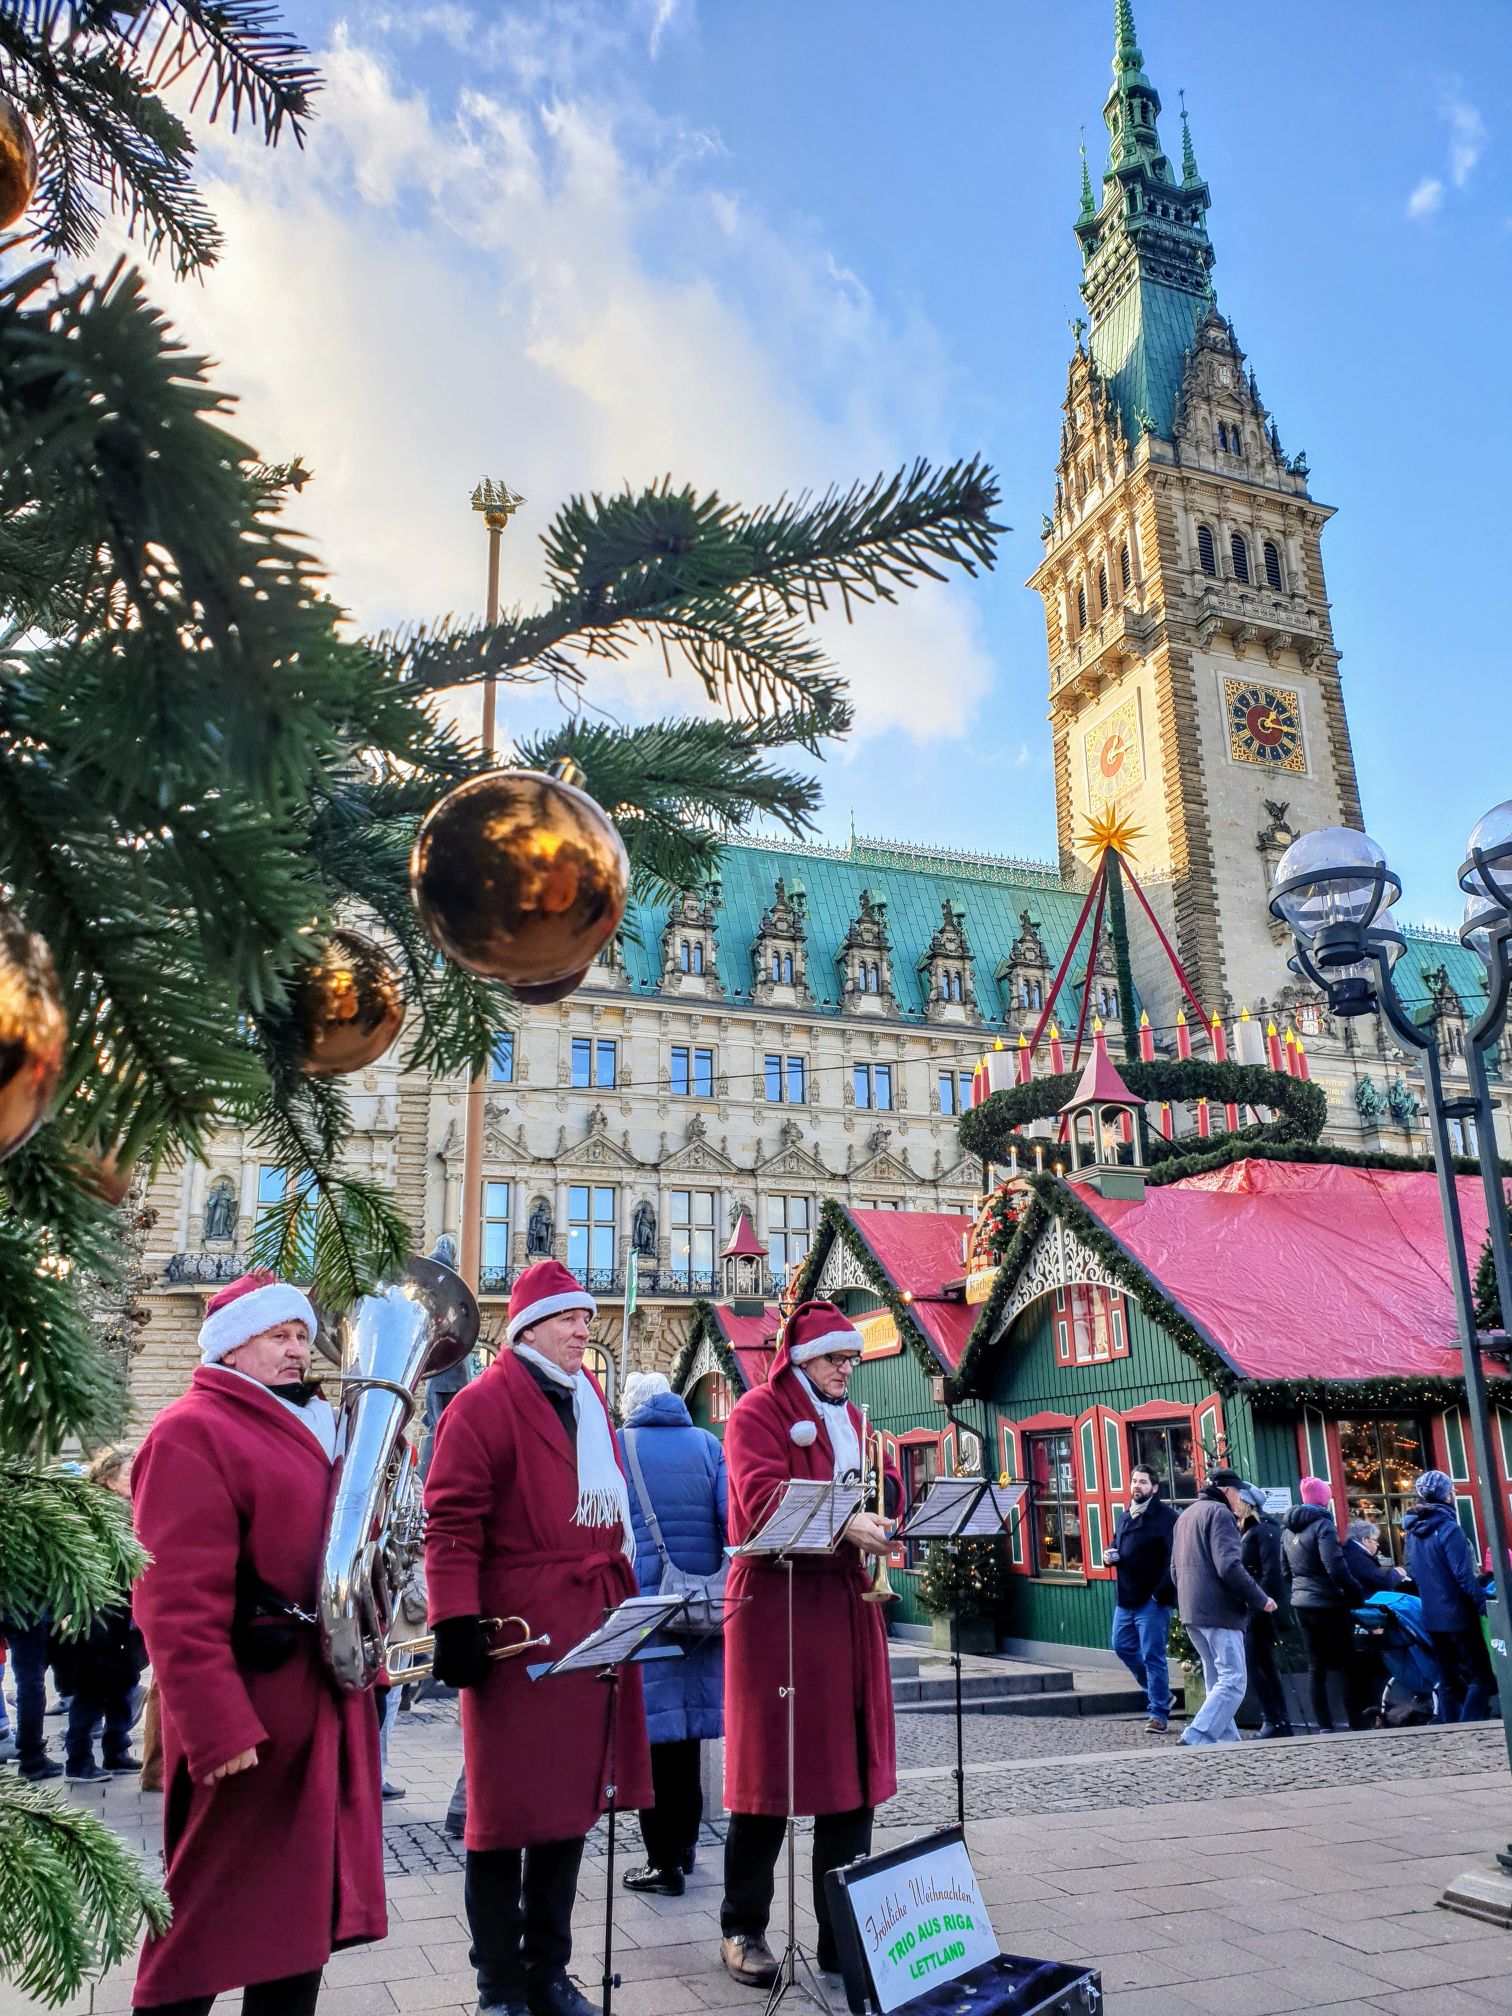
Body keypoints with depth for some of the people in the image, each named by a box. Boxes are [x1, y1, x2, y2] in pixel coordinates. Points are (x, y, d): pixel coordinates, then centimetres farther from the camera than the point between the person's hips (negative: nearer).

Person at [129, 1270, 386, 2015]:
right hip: (250, 1715, -8)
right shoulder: (192, 1432, -12)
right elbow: (180, 1600, -20)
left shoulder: (311, 1427, 16)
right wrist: (216, 1728, -24)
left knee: (304, 1903, 15)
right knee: (211, 1913, 5)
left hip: (323, 1703, 8)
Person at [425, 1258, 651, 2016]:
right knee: (507, 1808, 5)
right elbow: (451, 1523, -14)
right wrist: (456, 1624, -19)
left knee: (572, 1800, 14)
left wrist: (621, 1598, 18)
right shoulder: (484, 1404, -10)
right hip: (514, 1632, -7)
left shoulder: (589, 1403, 14)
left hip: (590, 1626, 7)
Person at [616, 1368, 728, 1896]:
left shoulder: (617, 1445, -1)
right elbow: (734, 1519, -2)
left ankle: (664, 1859, 6)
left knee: (654, 1724, 2)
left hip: (640, 1601, -3)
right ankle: (685, 1842, 27)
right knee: (689, 1719, 15)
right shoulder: (707, 1444, 4)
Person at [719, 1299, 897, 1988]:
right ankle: (742, 1930, 17)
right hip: (777, 1601, -6)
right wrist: (842, 1523, -30)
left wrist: (878, 1522, -2)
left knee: (850, 1770, 7)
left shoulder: (848, 1418, 18)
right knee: (768, 1770, 1)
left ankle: (844, 1934, 18)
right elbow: (762, 1498, -18)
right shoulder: (758, 1412, -4)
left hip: (846, 1601, 7)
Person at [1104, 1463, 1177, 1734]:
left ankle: (1159, 1713, 8)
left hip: (1152, 1599, -9)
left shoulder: (1165, 1517, -12)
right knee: (1123, 1646, 15)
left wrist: (1161, 1591, -24)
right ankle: (1159, 1694, 32)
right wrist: (1111, 1554, 6)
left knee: (1153, 1655, -3)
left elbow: (1174, 1558, -19)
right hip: (1126, 1597, 9)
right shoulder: (1125, 1518, 14)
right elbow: (1117, 1547, 29)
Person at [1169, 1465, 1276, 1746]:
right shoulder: (1219, 1513, -7)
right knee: (1233, 1682, -10)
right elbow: (1229, 1566, -18)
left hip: (1191, 1611, 9)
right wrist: (1260, 1599, -9)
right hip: (1219, 1610, -9)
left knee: (1217, 1681, 15)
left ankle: (1226, 1742, 12)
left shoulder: (1187, 1515, 22)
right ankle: (1196, 1738, -19)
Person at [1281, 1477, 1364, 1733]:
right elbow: (1335, 1568, -21)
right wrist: (1356, 1593, -9)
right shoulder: (1322, 1525, -14)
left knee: (1316, 1668, 9)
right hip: (1328, 1604, -7)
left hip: (1302, 1605, 7)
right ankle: (1357, 1724, 4)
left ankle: (1324, 1728, 9)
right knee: (1346, 1666, 2)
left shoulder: (1288, 1528, 11)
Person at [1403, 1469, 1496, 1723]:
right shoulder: (1449, 1528, -15)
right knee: (1481, 1677, 1)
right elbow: (1464, 1575, -18)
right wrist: (1484, 1605, -12)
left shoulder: (1412, 1531, 8)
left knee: (1448, 1680, 14)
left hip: (1432, 1616, 7)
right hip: (1458, 1615, -7)